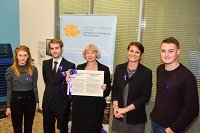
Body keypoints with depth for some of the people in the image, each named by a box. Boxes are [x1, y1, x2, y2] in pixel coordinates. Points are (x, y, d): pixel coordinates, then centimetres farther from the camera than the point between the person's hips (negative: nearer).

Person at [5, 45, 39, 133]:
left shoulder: (33, 69, -4)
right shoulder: (10, 70, -8)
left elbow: (34, 86, 5)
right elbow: (9, 89, -2)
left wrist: (37, 101, 8)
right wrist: (8, 106, -1)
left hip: (30, 99, 2)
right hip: (16, 100, -2)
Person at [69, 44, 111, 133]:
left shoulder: (104, 69, -1)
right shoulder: (80, 67, 7)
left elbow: (109, 88, 1)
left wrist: (105, 88, -20)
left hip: (95, 106, -2)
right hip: (79, 105, 3)